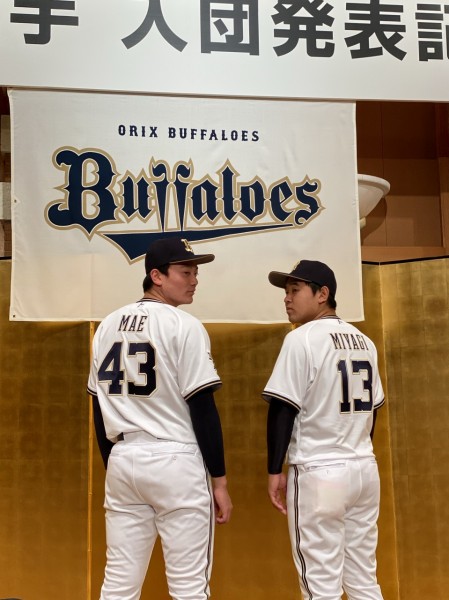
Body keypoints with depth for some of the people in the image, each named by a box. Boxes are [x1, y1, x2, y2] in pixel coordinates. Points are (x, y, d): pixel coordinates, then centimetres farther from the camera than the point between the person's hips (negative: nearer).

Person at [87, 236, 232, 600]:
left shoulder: (107, 326, 9)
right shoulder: (183, 326, -10)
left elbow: (100, 408, 12)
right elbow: (203, 409, -13)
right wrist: (219, 479, -6)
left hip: (122, 461, 7)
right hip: (175, 461, -6)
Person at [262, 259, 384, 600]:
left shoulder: (302, 338, -11)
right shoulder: (365, 341, 10)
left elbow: (283, 409, -13)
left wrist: (275, 471, -7)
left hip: (318, 472, -7)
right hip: (365, 470, 8)